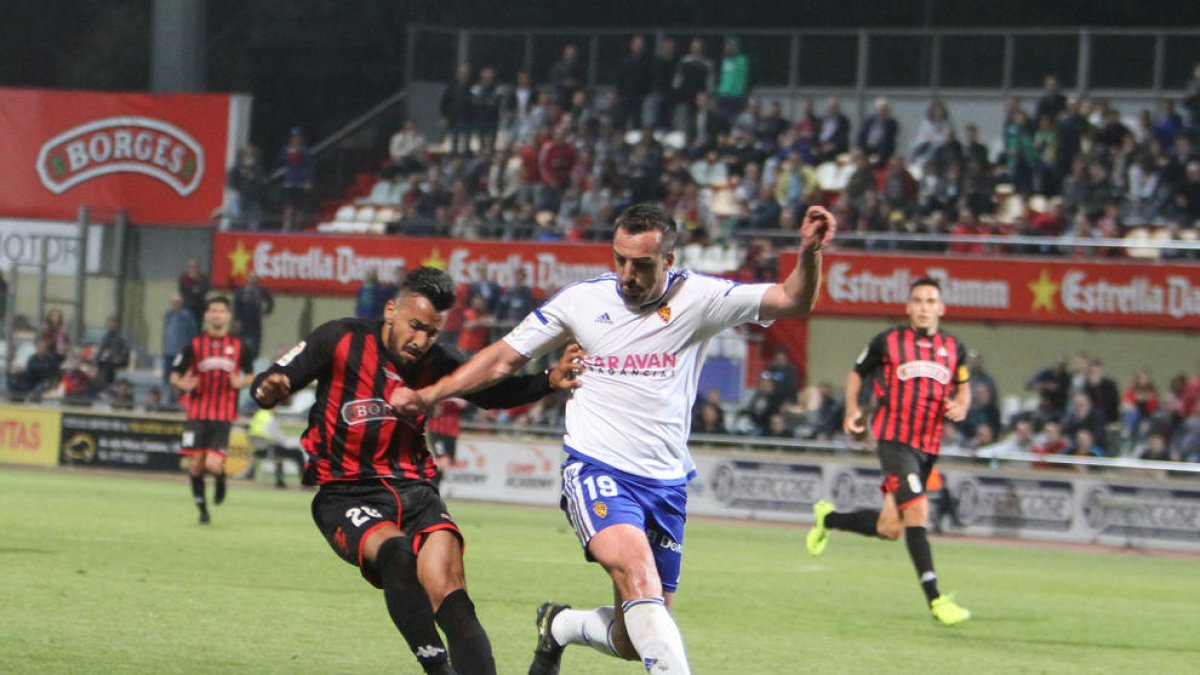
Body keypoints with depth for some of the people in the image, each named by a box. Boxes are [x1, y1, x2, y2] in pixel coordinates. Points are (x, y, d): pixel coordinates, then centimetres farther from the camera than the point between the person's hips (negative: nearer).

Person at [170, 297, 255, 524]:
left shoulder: (238, 346, 5)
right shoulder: (194, 344, 1)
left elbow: (250, 375, 15)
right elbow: (174, 375, 3)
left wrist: (241, 382, -8)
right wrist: (182, 383, -20)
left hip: (224, 416, -1)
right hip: (197, 413, 1)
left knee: (213, 465, -14)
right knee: (195, 465, -1)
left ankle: (220, 478, 22)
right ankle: (202, 508, 18)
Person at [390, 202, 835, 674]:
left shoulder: (698, 299, -2)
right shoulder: (584, 300, 1)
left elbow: (792, 301, -8)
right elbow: (504, 358, 10)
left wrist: (809, 254, -28)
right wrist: (427, 395, 5)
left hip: (665, 483, 2)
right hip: (596, 471, -2)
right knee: (639, 576, -31)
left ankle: (560, 625, 36)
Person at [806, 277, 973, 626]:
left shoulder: (954, 348, 9)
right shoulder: (887, 342, 0)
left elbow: (963, 387, 23)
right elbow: (856, 374, 14)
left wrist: (960, 407, 1)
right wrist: (852, 410, -1)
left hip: (929, 447, 5)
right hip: (895, 439, -5)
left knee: (889, 528, 7)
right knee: (917, 511, -20)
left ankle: (827, 518, 35)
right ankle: (935, 599, -21)